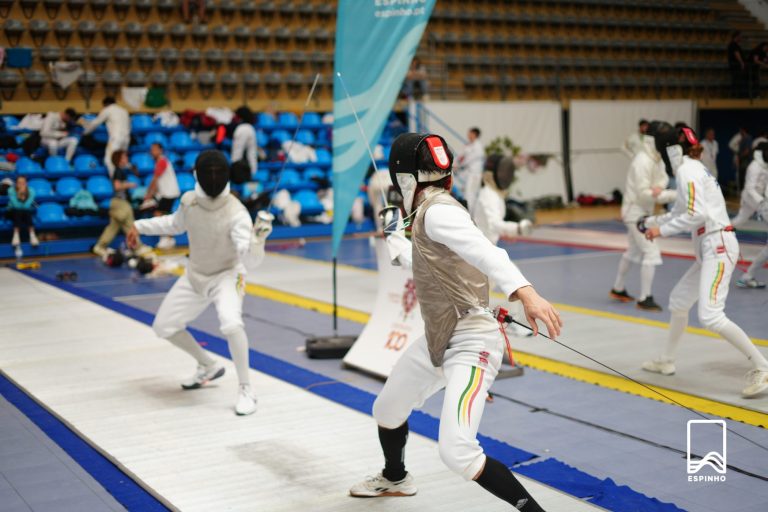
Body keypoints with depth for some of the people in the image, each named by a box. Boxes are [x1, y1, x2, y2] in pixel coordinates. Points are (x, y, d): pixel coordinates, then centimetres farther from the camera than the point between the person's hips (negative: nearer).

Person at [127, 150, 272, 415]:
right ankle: (209, 366, 32)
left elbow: (251, 260, -39)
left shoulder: (236, 212, -28)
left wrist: (258, 237, -58)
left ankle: (245, 390, -15)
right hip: (195, 276, 6)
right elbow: (176, 224, 13)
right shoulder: (189, 200, -12)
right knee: (163, 327, 10)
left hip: (227, 276, -6)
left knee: (231, 324, -35)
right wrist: (140, 225, 12)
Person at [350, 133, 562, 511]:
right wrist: (395, 240, 40)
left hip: (471, 345, -10)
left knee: (457, 452, -25)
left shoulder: (436, 210, -21)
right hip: (438, 341, 10)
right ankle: (395, 479, 54)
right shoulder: (432, 212, 8)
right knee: (386, 410, 27)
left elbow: (485, 251, -40)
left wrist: (525, 292, -56)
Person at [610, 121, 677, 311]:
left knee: (634, 251, 21)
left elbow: (663, 179, -3)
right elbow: (644, 194, -27)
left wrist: (659, 188, -28)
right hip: (636, 212, -10)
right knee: (652, 253, -12)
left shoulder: (657, 159, 5)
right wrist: (675, 195, -32)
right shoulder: (642, 162, -24)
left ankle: (618, 289, 35)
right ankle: (644, 298, -7)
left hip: (643, 212, 10)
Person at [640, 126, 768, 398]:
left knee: (710, 316, -19)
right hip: (712, 247, 10)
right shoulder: (692, 170, 18)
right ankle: (666, 360, 36)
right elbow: (682, 212, 27)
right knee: (679, 300, 22)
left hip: (718, 247, -10)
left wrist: (662, 229, -12)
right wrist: (651, 221, 34)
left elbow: (696, 215, -21)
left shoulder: (687, 171, -11)